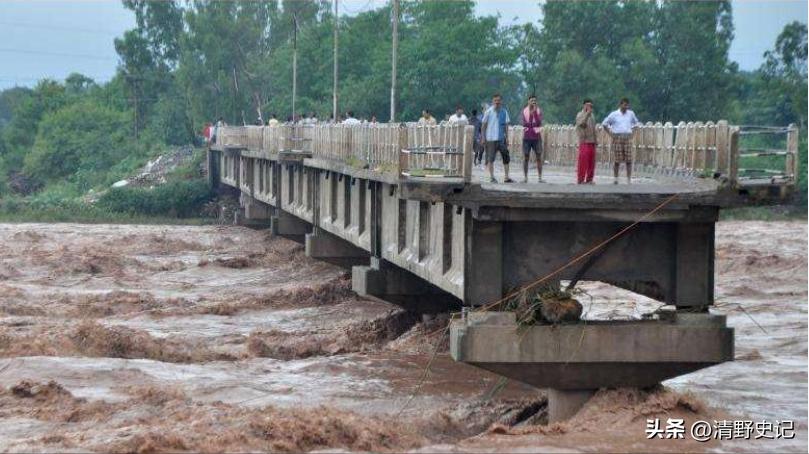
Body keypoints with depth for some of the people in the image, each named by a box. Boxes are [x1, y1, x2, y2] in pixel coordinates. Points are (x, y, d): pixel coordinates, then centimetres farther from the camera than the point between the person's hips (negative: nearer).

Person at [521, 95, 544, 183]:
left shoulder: (538, 111, 1)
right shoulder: (525, 111, 1)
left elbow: (539, 123, -10)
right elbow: (524, 123, -6)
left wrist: (535, 112, -17)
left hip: (536, 137, 0)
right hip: (527, 137, 0)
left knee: (539, 157, 0)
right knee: (526, 157, 2)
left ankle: (540, 177, 3)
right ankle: (525, 177, 6)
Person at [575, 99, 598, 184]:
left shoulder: (591, 115, 19)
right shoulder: (580, 115, -4)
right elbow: (581, 123, -24)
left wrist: (595, 139, 18)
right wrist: (587, 113, -27)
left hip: (592, 142, 7)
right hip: (584, 142, -7)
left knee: (591, 163, 7)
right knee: (583, 162, -9)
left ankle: (589, 179, 13)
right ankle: (580, 180, -5)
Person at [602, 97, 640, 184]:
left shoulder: (631, 114, 10)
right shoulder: (614, 114, 3)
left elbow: (636, 123, 26)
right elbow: (604, 123, 8)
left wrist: (632, 129, 10)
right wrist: (610, 133, 0)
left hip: (628, 138, 2)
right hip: (617, 138, -2)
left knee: (629, 160, -4)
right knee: (617, 160, -2)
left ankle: (629, 179, 0)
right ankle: (615, 179, 7)